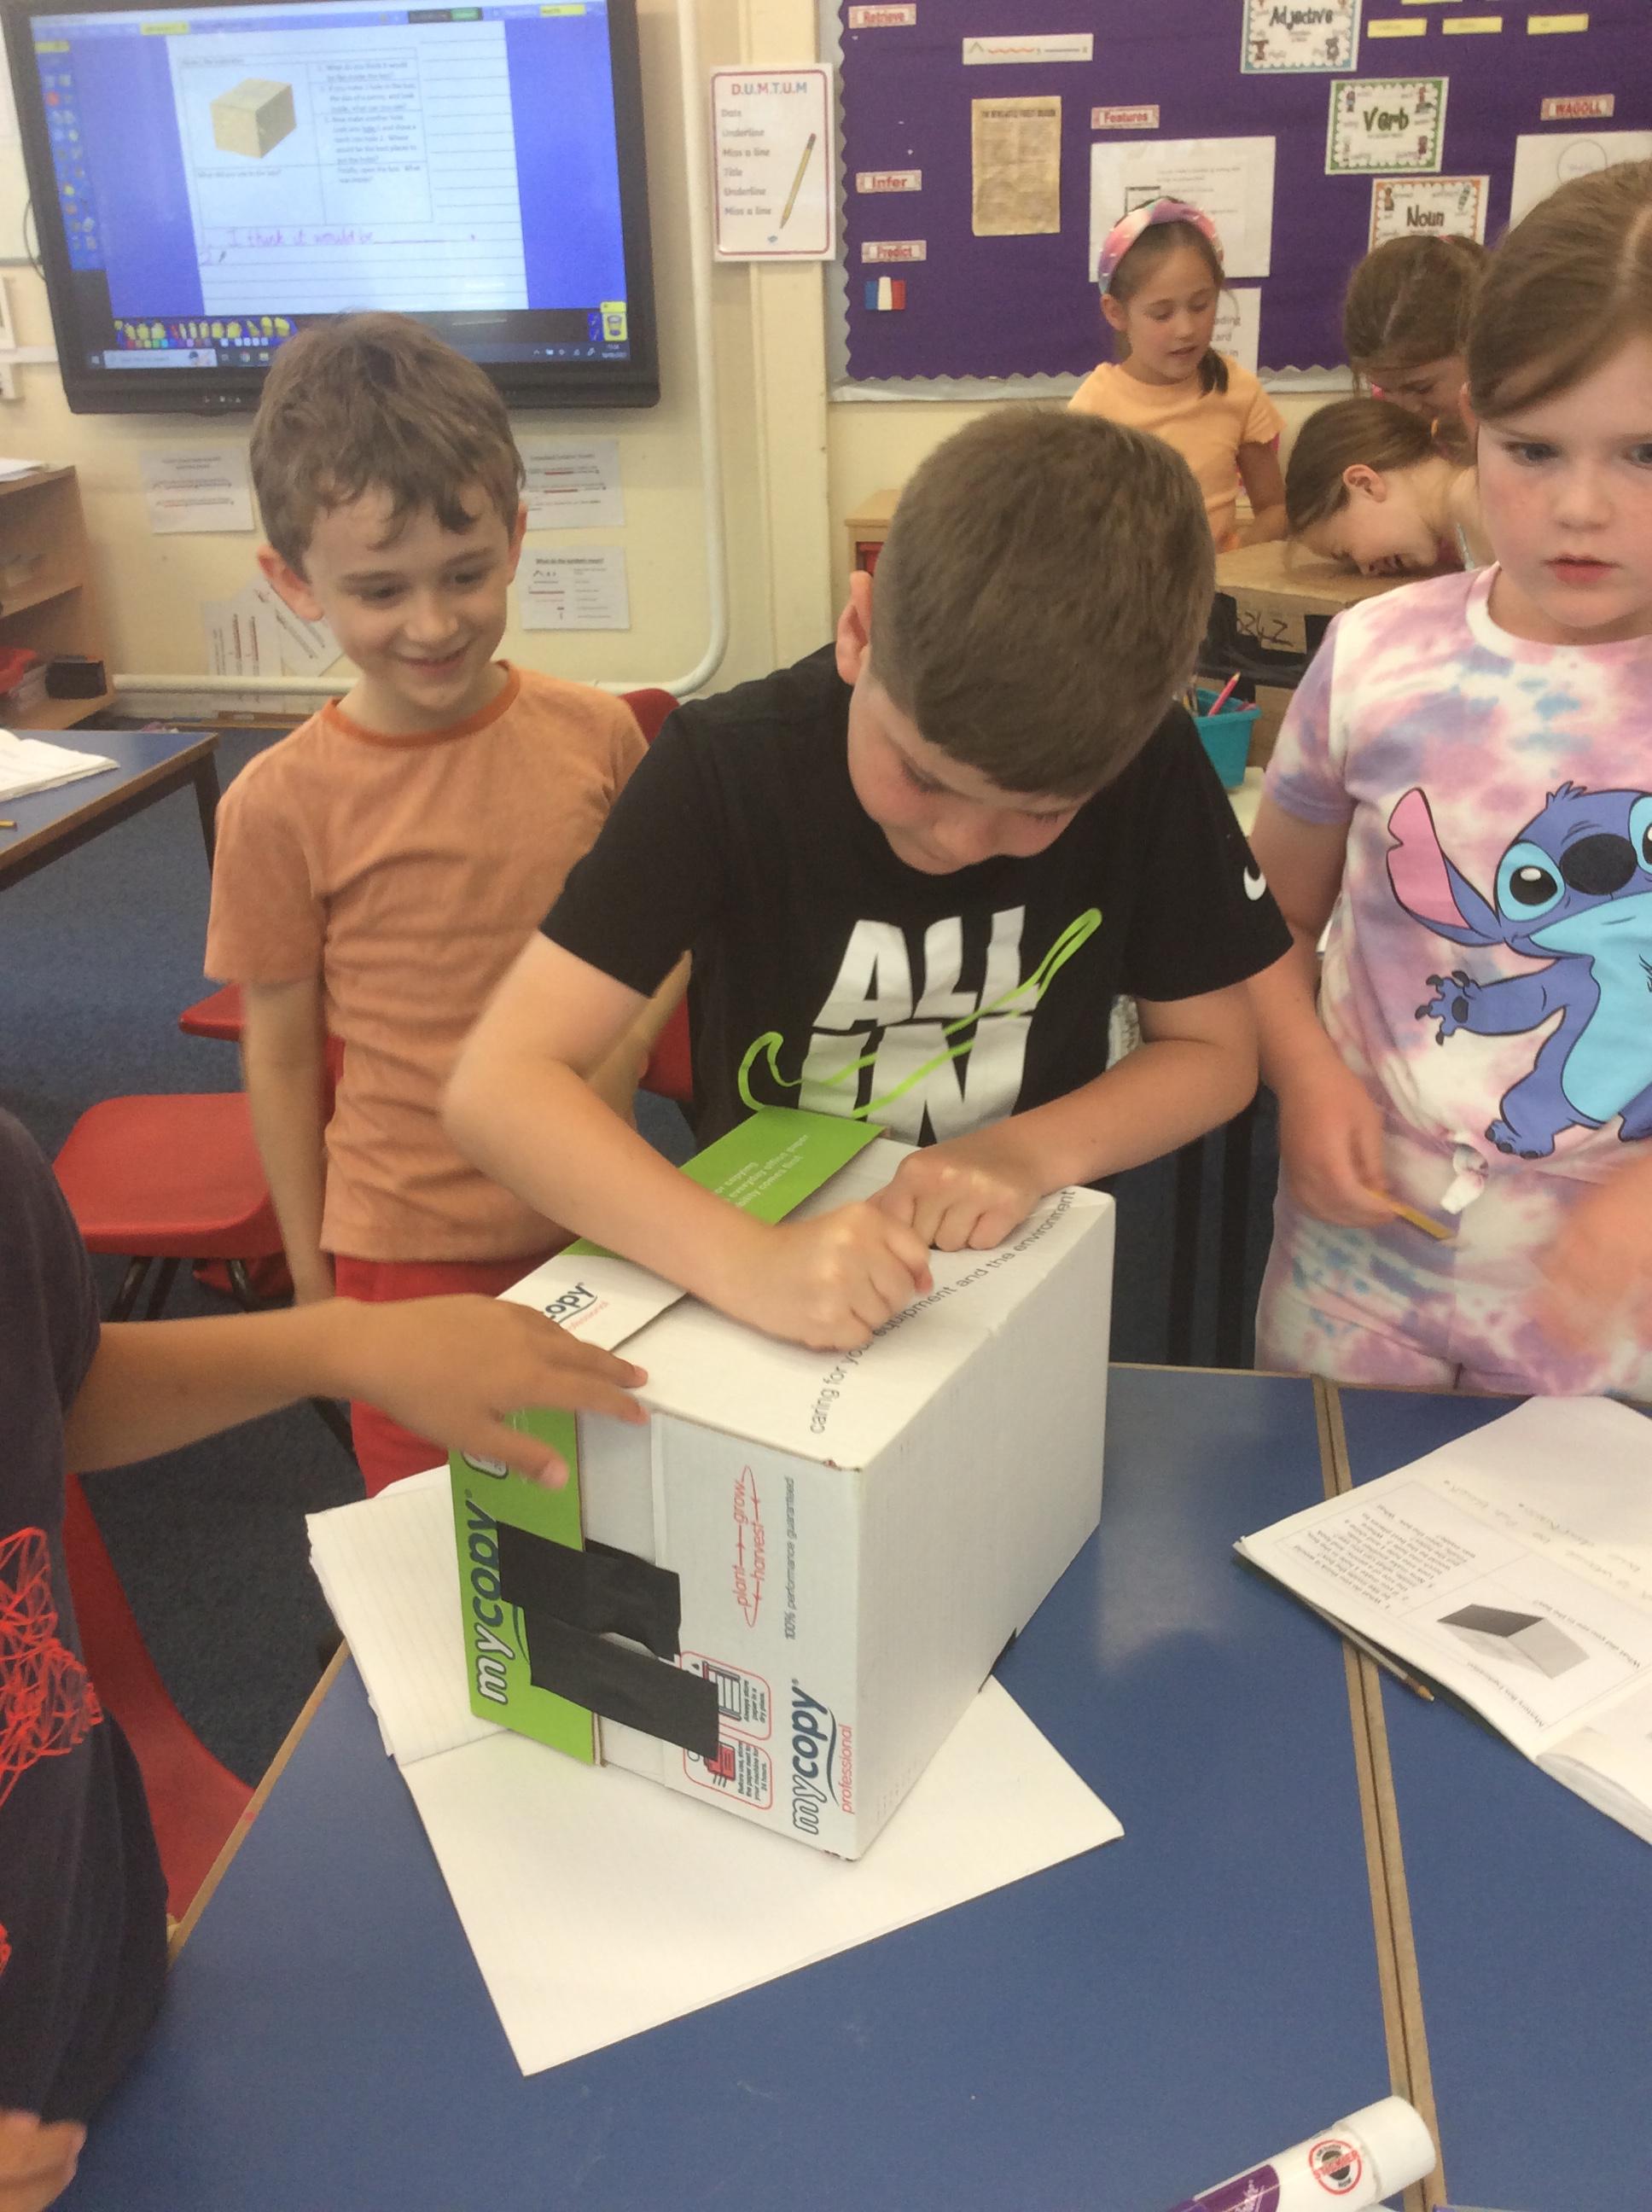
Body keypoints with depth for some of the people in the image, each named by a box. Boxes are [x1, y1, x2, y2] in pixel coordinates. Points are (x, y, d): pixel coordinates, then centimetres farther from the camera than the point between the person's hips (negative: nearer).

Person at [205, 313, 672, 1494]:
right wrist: (312, 1278, 2)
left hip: (591, 1219, 3)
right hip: (408, 1258, -2)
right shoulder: (280, 806, -14)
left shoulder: (598, 735, -7)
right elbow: (280, 1055, -5)